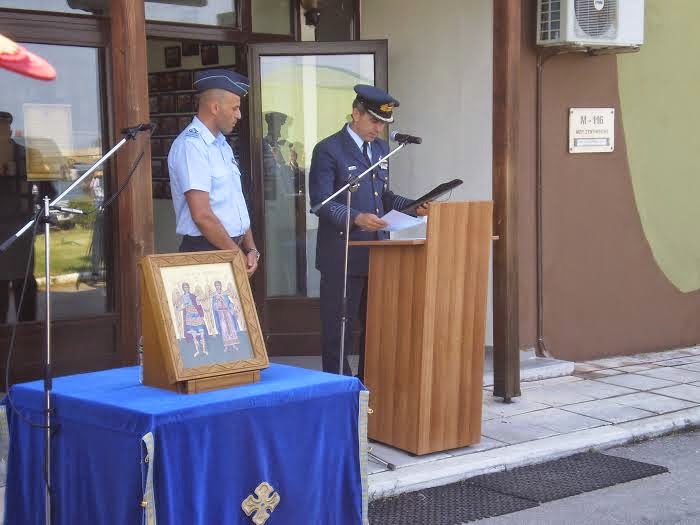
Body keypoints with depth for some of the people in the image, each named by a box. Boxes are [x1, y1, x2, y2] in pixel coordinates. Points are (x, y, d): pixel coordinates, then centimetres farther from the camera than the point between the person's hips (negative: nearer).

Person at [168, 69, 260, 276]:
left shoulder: (222, 145, 15)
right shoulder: (190, 145, -14)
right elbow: (202, 216, -20)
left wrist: (251, 249, 4)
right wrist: (237, 255, -12)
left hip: (232, 250, 8)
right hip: (206, 250, -8)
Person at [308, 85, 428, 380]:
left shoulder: (381, 149, 15)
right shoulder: (328, 150, -8)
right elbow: (322, 202, -14)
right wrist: (357, 218, -29)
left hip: (377, 252, 7)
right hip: (343, 255, -7)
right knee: (338, 331, 0)